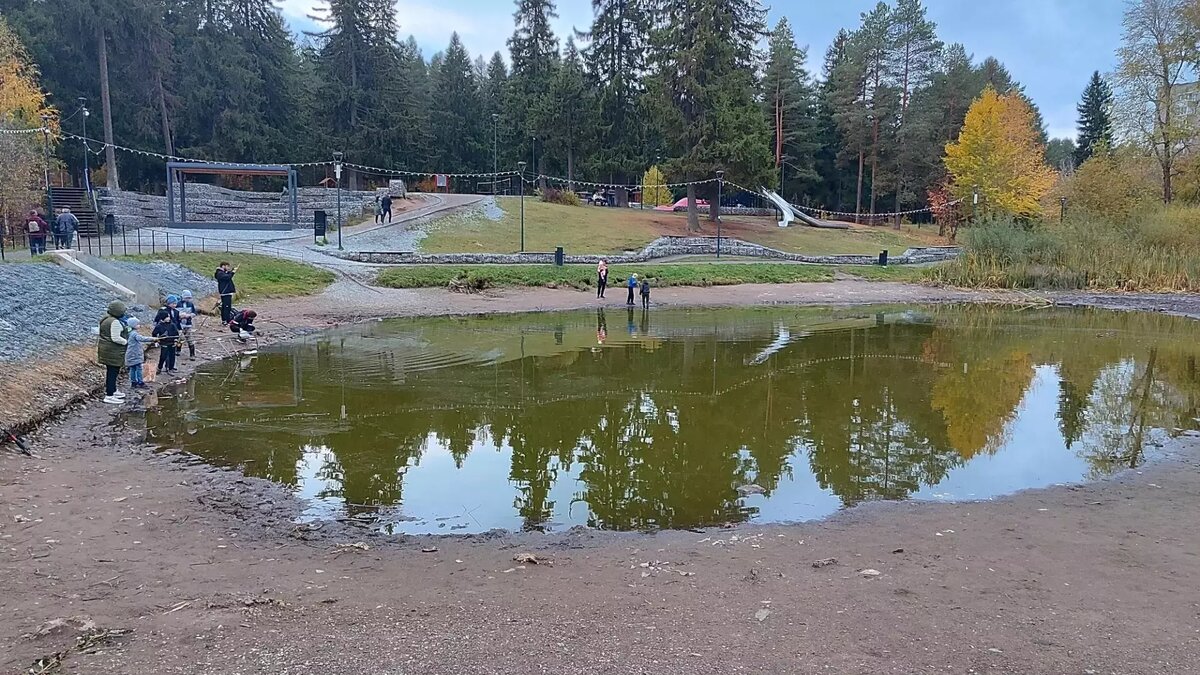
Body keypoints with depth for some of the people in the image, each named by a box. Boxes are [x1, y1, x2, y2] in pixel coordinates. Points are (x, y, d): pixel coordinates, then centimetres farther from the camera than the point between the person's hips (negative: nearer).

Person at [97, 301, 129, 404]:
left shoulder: (106, 319, 11)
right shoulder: (115, 322, -21)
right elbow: (116, 338, -25)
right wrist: (126, 342, -10)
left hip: (106, 348, 10)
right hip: (113, 351, -10)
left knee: (112, 371, 21)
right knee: (112, 372, -5)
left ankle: (113, 391, 35)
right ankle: (109, 396, -2)